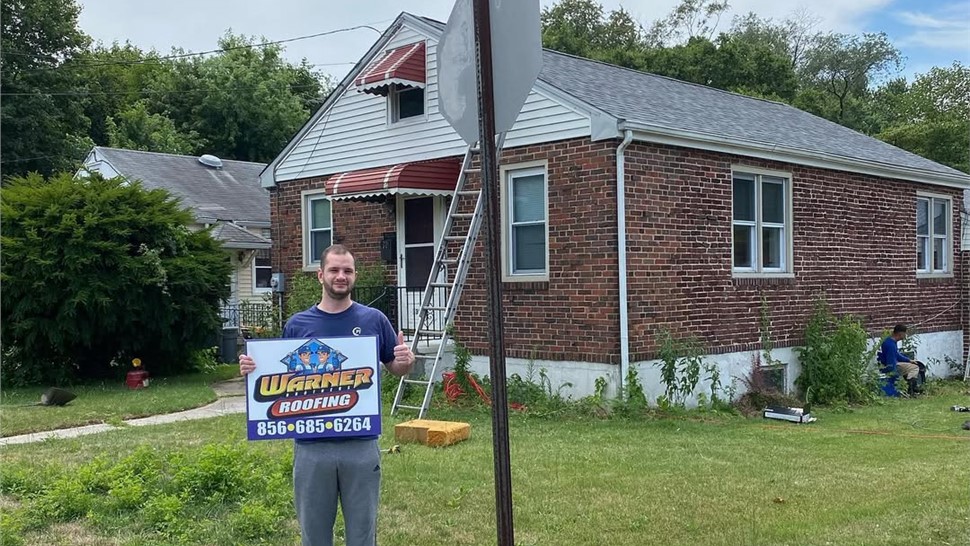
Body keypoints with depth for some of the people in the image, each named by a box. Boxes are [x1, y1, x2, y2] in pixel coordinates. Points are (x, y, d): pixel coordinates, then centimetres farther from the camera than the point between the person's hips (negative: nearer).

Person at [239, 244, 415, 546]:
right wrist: (252, 368, -11)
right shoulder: (297, 324, 2)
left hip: (361, 444, -1)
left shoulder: (374, 320, 0)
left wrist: (406, 360, -14)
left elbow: (397, 369, 9)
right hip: (311, 446, 1)